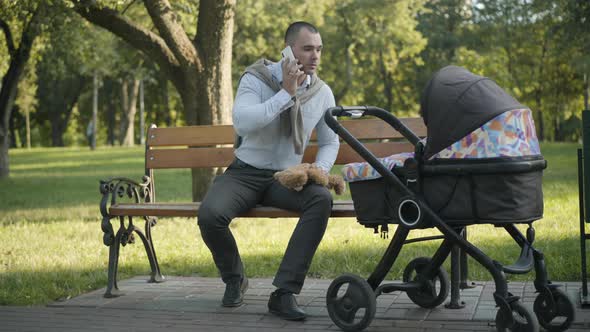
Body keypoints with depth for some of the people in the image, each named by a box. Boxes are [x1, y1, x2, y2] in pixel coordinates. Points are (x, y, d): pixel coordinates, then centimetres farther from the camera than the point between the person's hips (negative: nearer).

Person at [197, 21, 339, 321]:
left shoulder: (322, 92, 2)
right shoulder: (256, 79, -10)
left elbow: (330, 143, 11)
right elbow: (241, 123, -28)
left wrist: (319, 170, -11)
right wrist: (286, 93, -26)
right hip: (245, 173, -2)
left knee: (322, 199, -32)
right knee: (210, 214, -32)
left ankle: (284, 293, -28)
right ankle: (234, 279, 2)